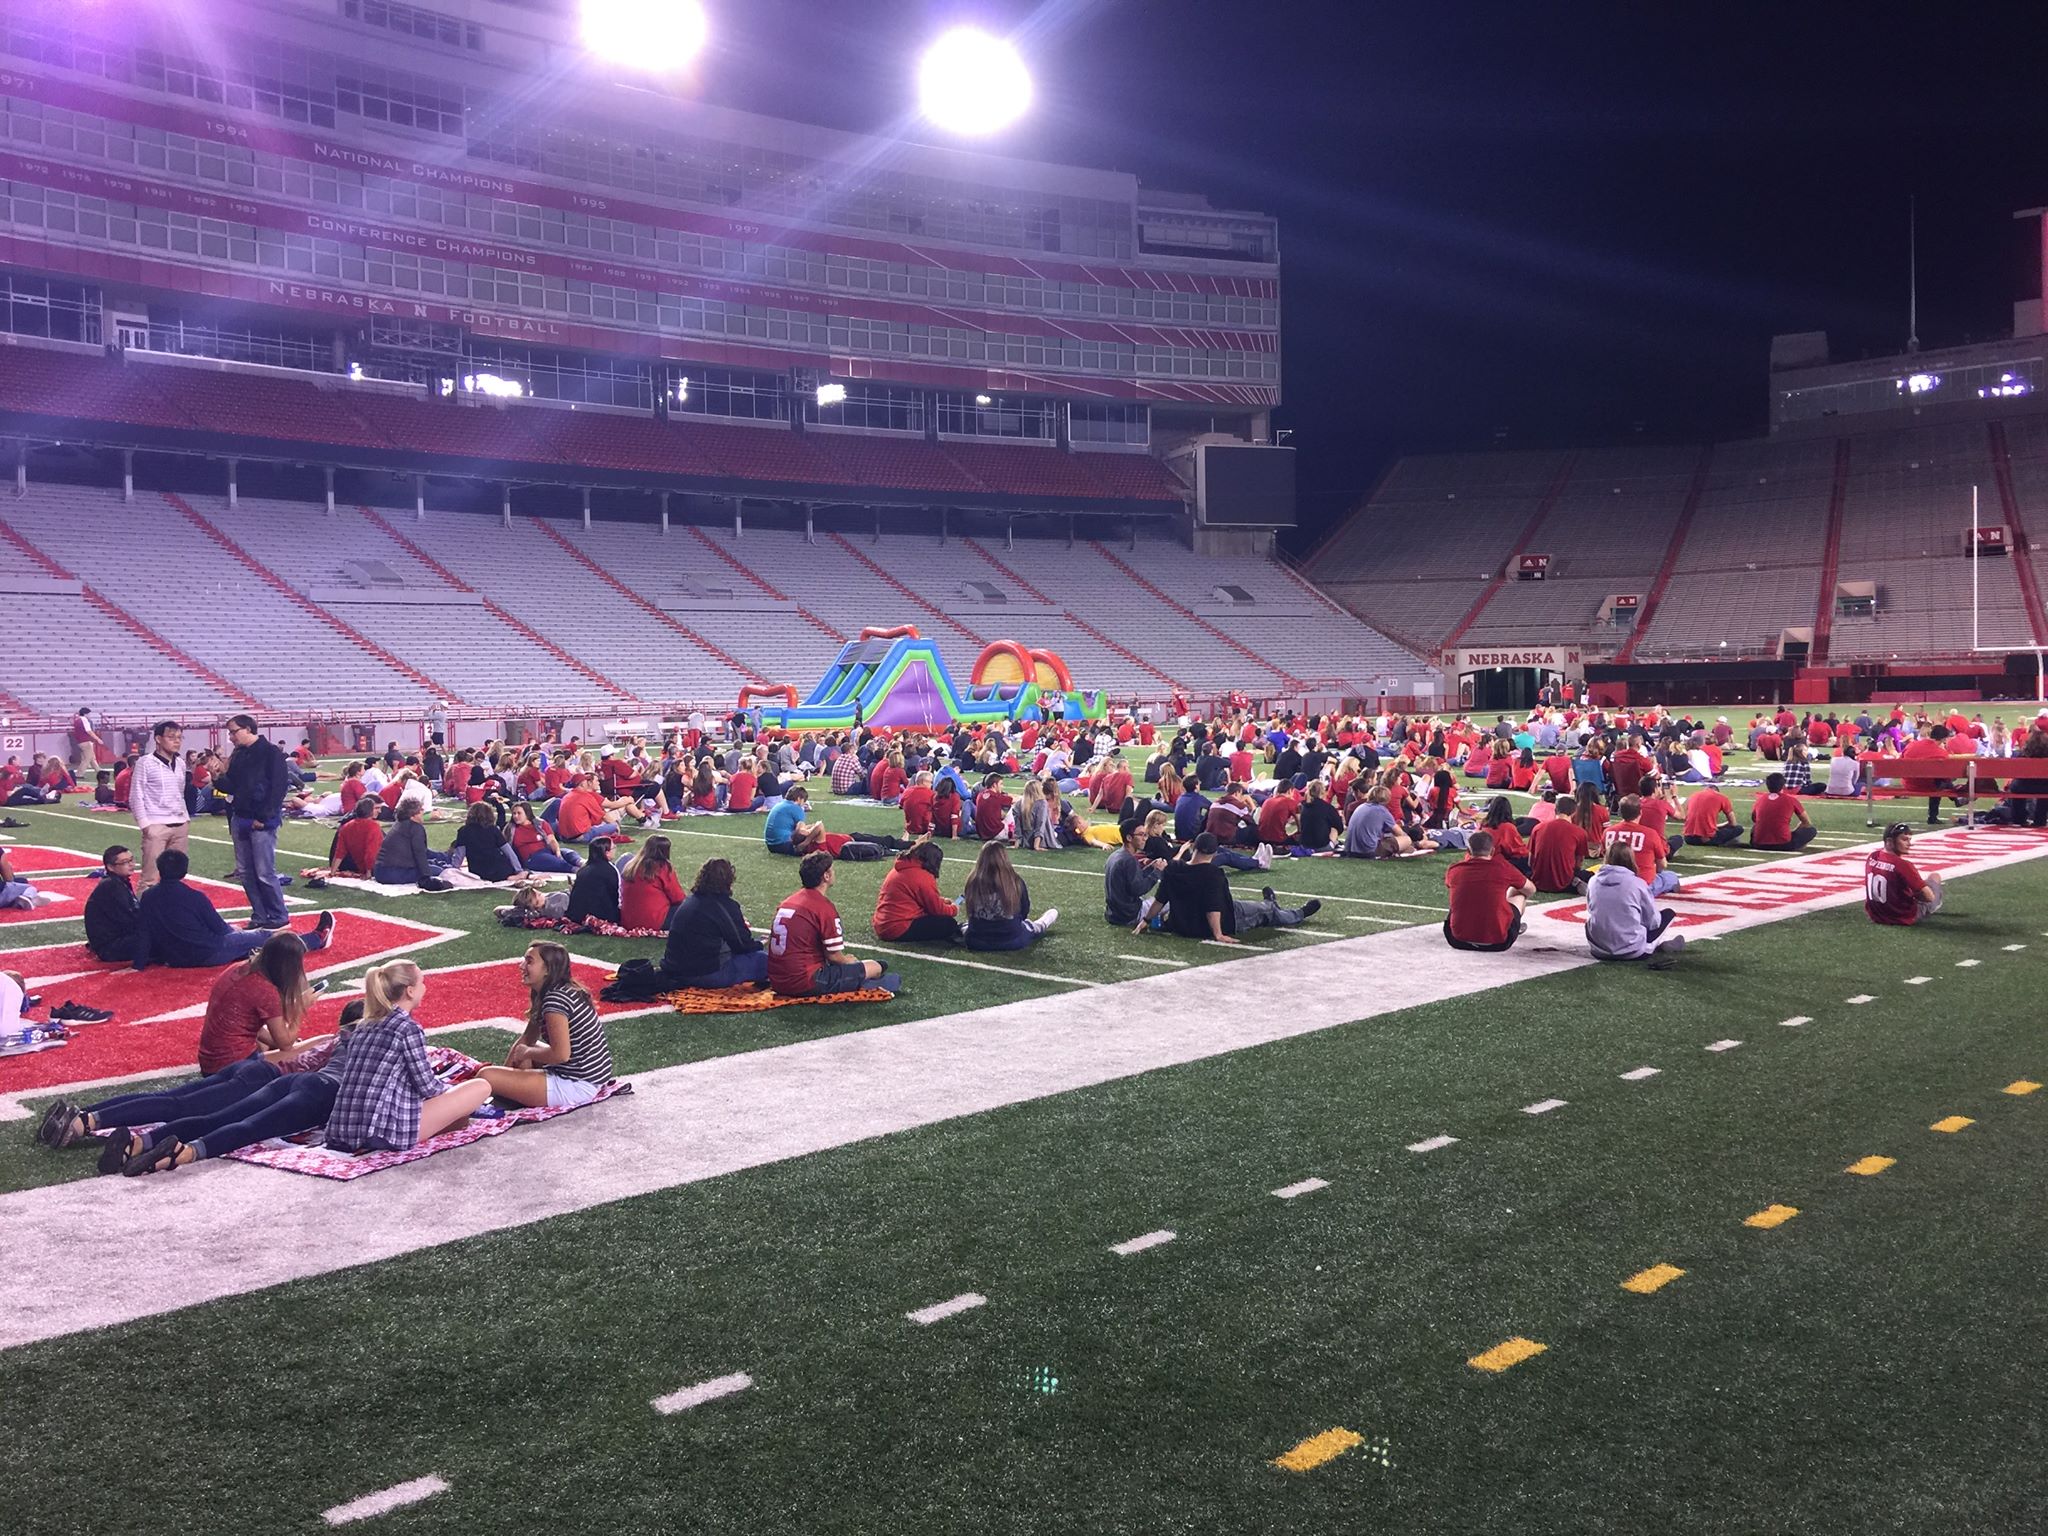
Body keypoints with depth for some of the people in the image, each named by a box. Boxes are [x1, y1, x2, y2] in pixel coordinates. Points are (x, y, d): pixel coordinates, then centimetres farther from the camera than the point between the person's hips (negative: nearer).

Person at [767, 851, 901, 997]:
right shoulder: (824, 907, -13)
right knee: (875, 967, 1)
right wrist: (848, 961, 14)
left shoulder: (787, 902, 11)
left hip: (777, 982, 8)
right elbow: (834, 956, -9)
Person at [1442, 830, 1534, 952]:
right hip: (1497, 943, -2)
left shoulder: (1454, 870, -2)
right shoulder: (1502, 867, -6)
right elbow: (1531, 890, 14)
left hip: (1458, 941, 2)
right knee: (1519, 894, 22)